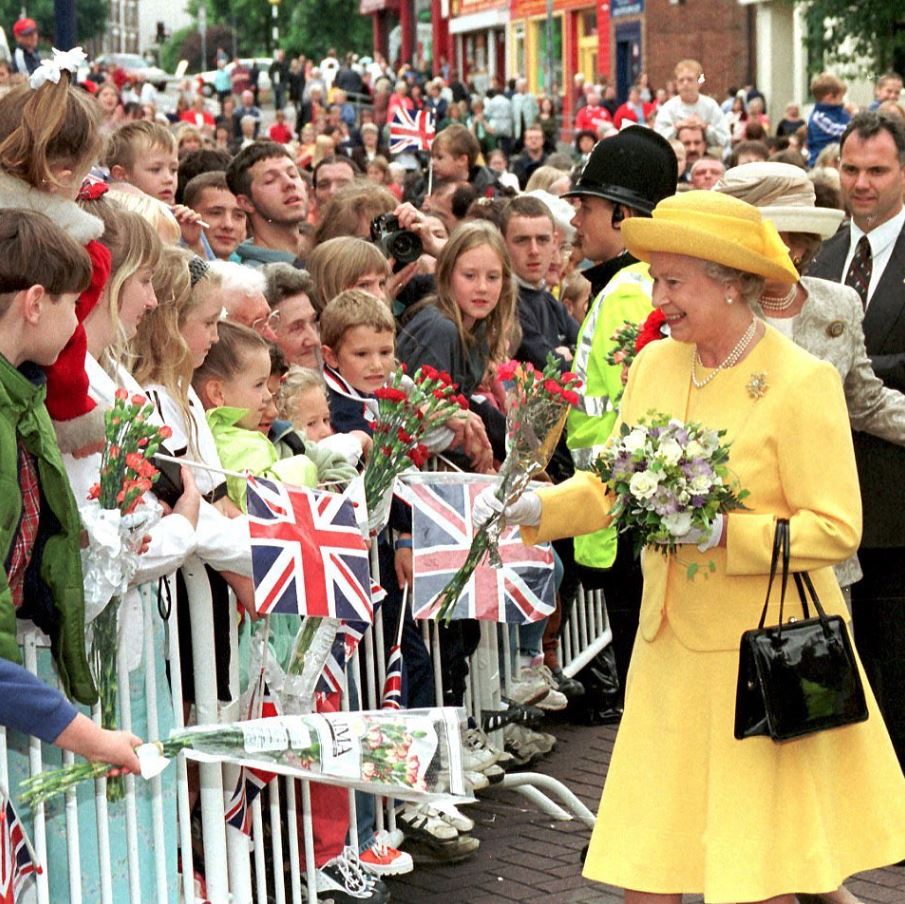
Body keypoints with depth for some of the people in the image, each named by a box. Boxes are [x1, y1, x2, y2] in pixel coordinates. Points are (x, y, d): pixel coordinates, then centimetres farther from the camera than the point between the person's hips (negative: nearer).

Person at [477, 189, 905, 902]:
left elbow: (836, 530, -14)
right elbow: (613, 484, 13)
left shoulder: (803, 382, -12)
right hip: (671, 648, 6)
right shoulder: (655, 365, 6)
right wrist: (534, 508, -4)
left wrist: (723, 534, -23)